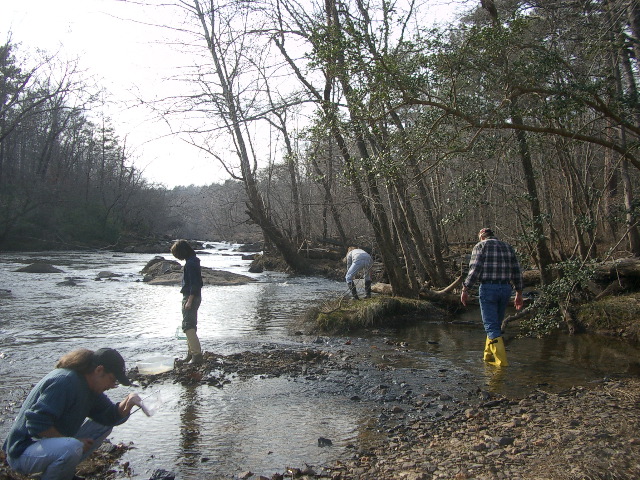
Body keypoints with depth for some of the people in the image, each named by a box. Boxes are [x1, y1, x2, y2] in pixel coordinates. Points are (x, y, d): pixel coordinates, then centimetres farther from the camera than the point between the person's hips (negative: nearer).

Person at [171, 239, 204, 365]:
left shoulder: (190, 263, -16)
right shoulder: (193, 261, 15)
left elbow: (194, 284, -22)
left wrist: (189, 300, -22)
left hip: (190, 297, -11)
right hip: (193, 297, 11)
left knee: (188, 326, -11)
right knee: (190, 326, 15)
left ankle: (197, 354, -12)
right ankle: (191, 354, 22)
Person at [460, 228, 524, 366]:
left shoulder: (480, 246, 1)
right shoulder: (508, 247, 16)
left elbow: (474, 270, -10)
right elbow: (517, 272, 13)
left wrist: (465, 290, -6)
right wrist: (519, 293, 18)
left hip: (488, 288, -5)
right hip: (506, 288, 6)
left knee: (491, 326, -3)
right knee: (496, 324, 17)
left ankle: (501, 361, -8)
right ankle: (489, 356, 26)